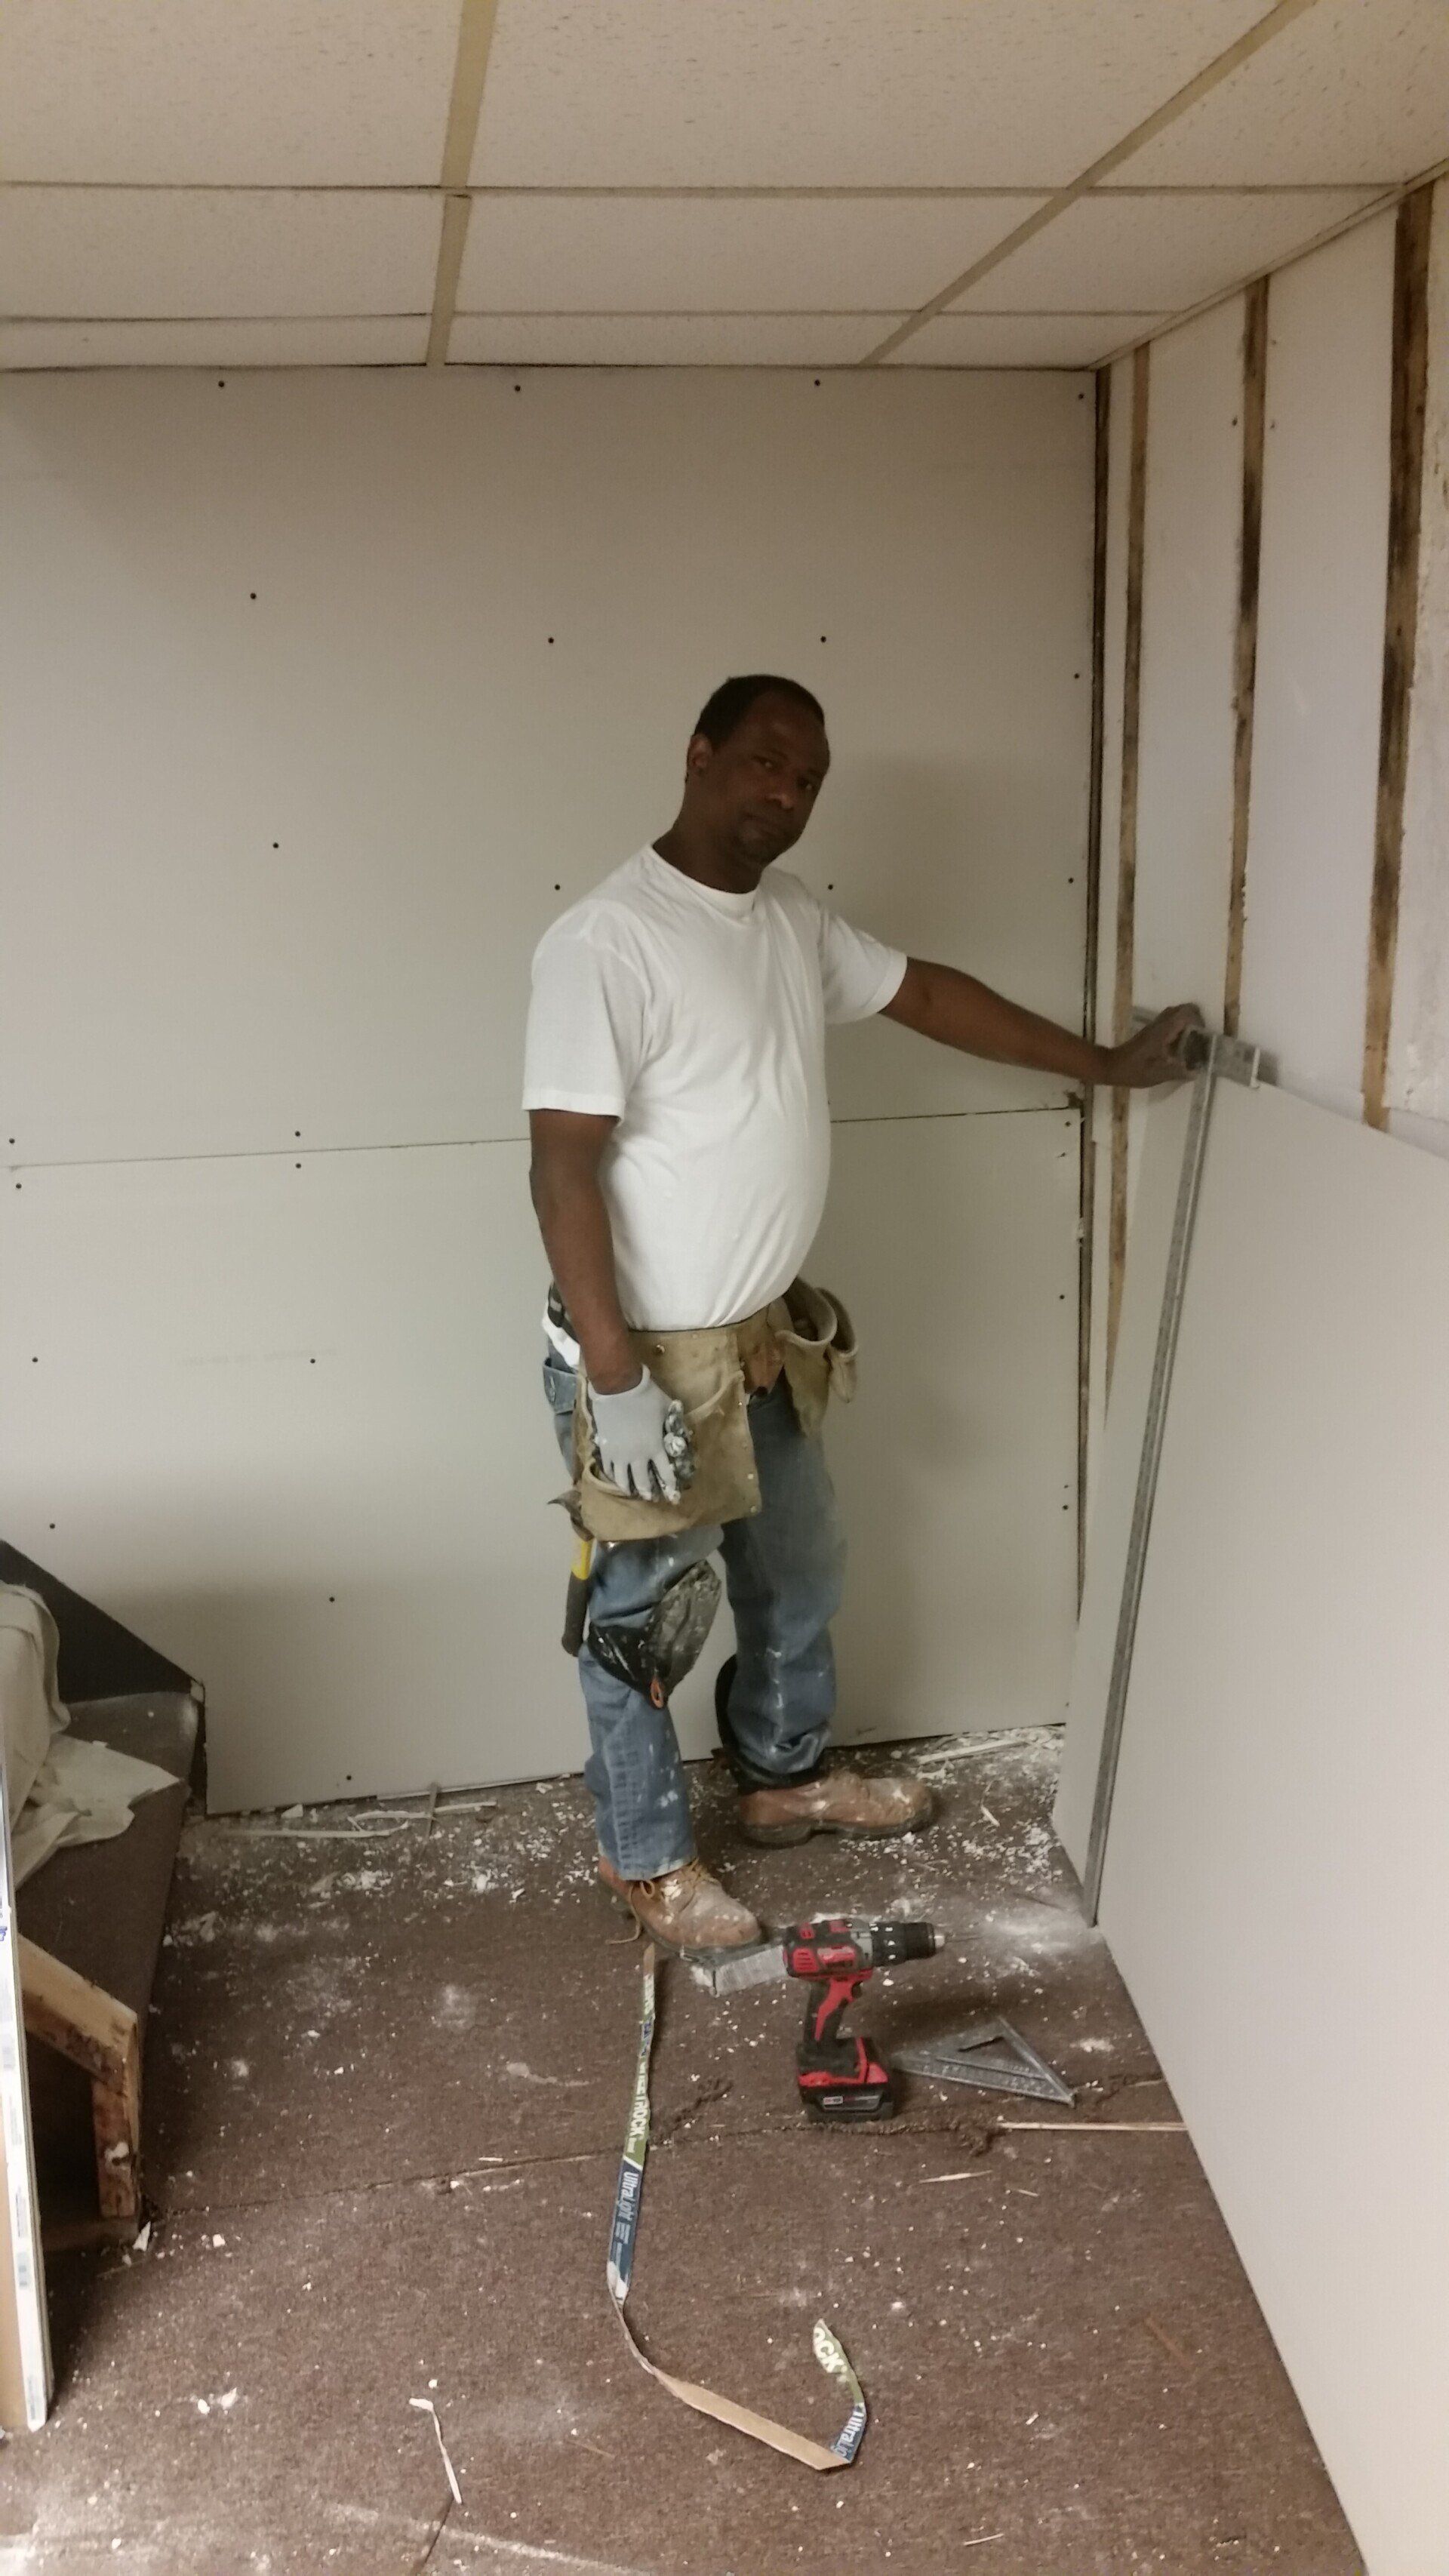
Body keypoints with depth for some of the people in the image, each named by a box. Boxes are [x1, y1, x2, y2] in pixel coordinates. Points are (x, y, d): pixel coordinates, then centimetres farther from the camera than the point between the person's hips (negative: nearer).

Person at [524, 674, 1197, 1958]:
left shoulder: (794, 919, 5)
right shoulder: (604, 942, -21)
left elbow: (927, 992, 18)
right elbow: (565, 1162, -24)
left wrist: (1106, 1062, 21)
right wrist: (617, 1378, -26)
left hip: (767, 1336, 9)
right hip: (653, 1353, -8)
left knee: (800, 1570, 24)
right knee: (646, 1616, 9)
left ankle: (786, 1777, 48)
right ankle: (646, 1855, 31)